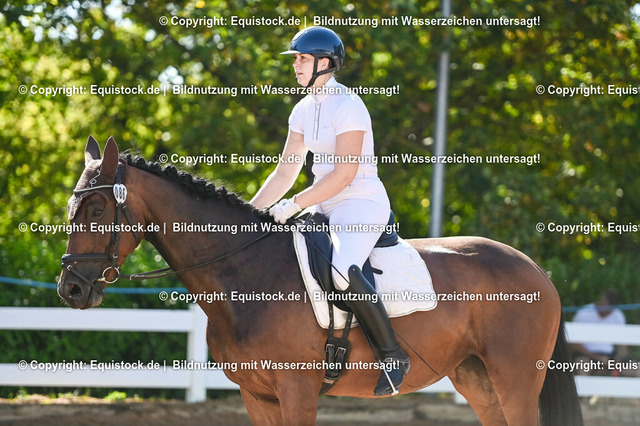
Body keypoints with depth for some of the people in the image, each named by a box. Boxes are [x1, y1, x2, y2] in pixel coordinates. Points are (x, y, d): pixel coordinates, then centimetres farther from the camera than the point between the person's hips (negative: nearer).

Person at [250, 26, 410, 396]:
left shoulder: (349, 107, -14)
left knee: (343, 271, -35)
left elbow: (344, 174, -20)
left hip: (362, 203, -9)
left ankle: (393, 354, -24)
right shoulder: (304, 110, 11)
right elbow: (285, 172, 14)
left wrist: (294, 204, -22)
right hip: (325, 209, 10)